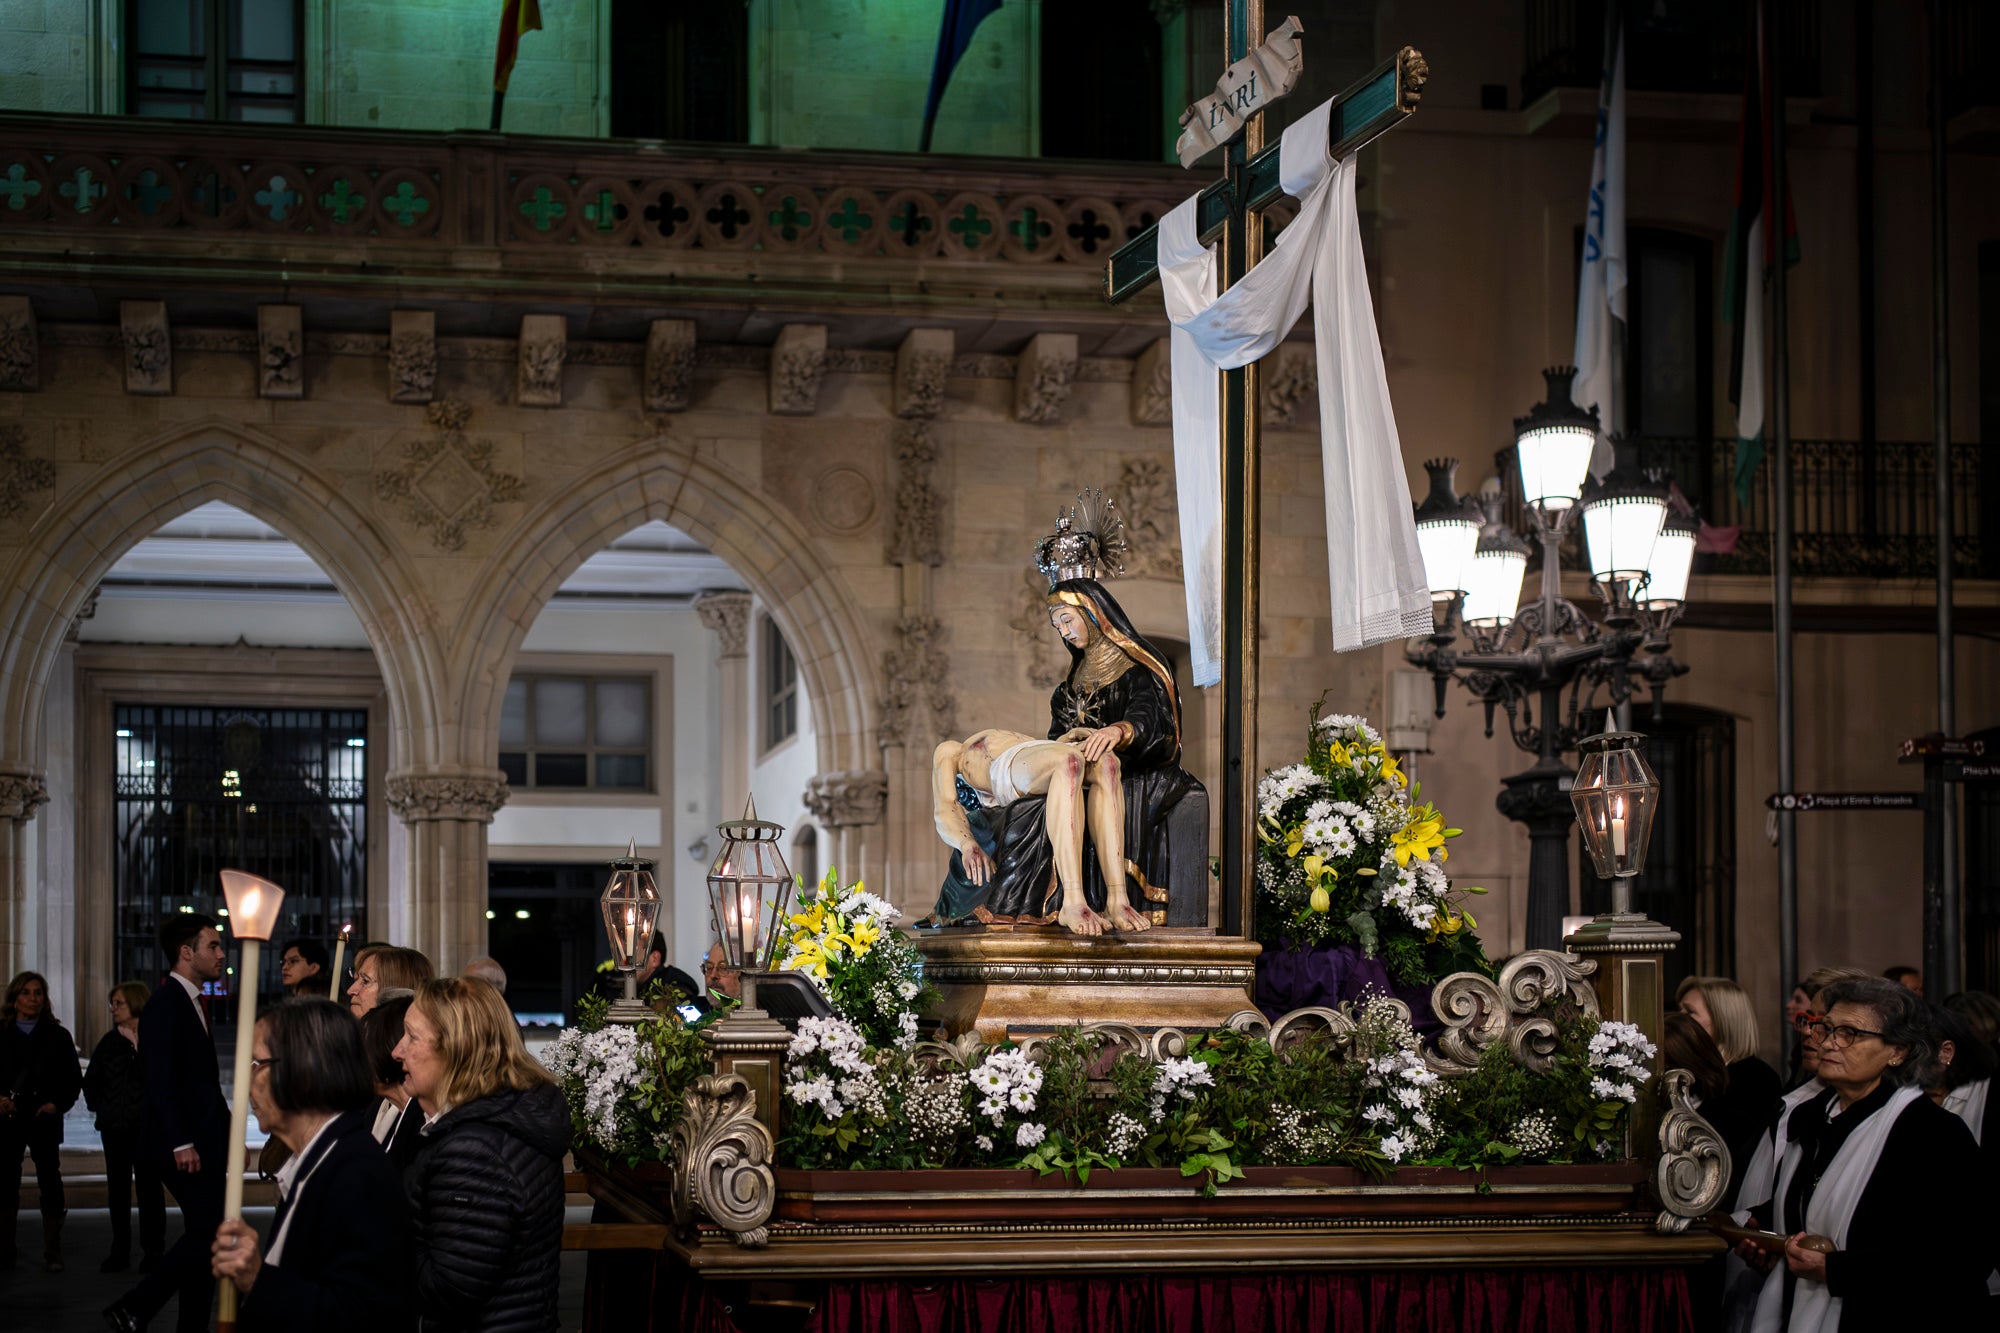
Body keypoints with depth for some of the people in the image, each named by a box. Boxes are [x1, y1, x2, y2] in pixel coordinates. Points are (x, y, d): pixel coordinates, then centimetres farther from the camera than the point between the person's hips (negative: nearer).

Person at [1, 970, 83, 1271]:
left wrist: (57, 1104, -8)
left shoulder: (57, 1036, 6)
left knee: (50, 1183, -3)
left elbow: (74, 1079, 6)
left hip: (44, 1121, -1)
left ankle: (53, 1254, 2)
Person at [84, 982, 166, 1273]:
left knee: (149, 1188, -1)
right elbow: (90, 1081, 18)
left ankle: (152, 1251, 5)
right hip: (115, 1127, 5)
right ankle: (120, 1252, 14)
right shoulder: (110, 1042, 9)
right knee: (117, 1189, 8)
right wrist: (100, 1107, 7)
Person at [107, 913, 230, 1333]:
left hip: (202, 1140, 10)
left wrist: (229, 1132, 19)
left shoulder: (193, 1002, 18)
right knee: (208, 1232, -13)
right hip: (184, 1144, -10)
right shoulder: (166, 1003, -13)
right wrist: (181, 1143, -23)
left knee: (204, 1235, 9)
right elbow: (160, 1080, -19)